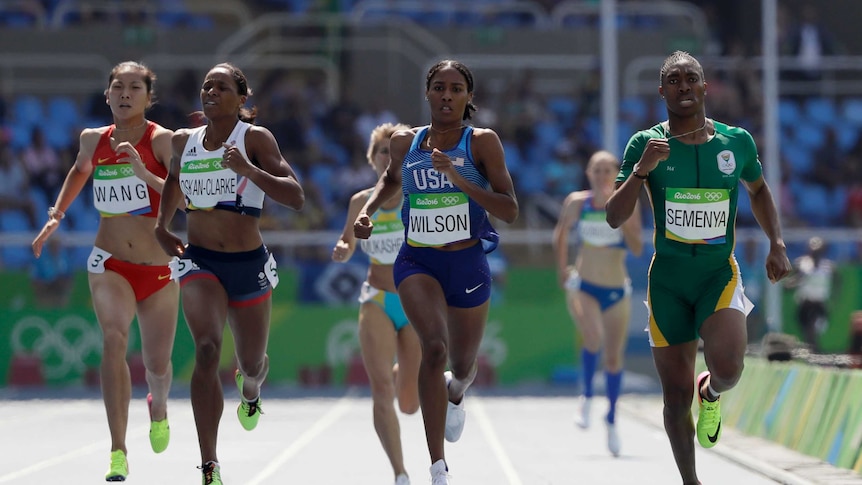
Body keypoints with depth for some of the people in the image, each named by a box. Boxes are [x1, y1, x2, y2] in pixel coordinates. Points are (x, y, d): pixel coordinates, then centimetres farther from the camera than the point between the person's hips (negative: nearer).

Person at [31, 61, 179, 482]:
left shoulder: (162, 141, -10)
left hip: (158, 268, -1)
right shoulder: (94, 139, 2)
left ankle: (158, 407, 48)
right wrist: (56, 215, 21)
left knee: (157, 364, 9)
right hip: (109, 264, 1)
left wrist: (143, 174, -32)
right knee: (114, 340, -25)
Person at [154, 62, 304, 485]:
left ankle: (250, 392, 60)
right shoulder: (183, 141, 4)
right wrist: (161, 227, 15)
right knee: (207, 349, -24)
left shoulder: (255, 139, -8)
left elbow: (296, 198, -17)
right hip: (199, 261, 1)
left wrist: (248, 169, -29)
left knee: (251, 362, 16)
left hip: (248, 264, -1)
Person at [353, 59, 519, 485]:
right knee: (434, 346, -26)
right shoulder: (405, 142, 1)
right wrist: (368, 209, 6)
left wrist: (457, 177, -24)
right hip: (416, 262, 0)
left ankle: (455, 394, 60)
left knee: (462, 366, 17)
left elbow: (510, 212, -15)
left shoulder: (482, 143, -9)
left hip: (467, 264, 0)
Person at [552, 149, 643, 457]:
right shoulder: (576, 203, -1)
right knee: (592, 337, -30)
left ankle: (612, 420, 24)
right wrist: (562, 269, 6)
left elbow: (638, 249, -10)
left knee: (614, 358, 6)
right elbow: (561, 235, 15)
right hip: (583, 287, -1)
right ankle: (587, 397, -8)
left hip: (617, 291, 1)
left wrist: (622, 219, -22)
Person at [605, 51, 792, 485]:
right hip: (668, 279, 0)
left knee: (727, 368, -25)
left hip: (719, 273, 0)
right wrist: (642, 169, -22)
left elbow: (758, 190, 21)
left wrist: (777, 244, 10)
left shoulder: (737, 142, 1)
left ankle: (711, 393, 12)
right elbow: (614, 218, -9)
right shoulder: (646, 144, -4)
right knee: (676, 397, 3)